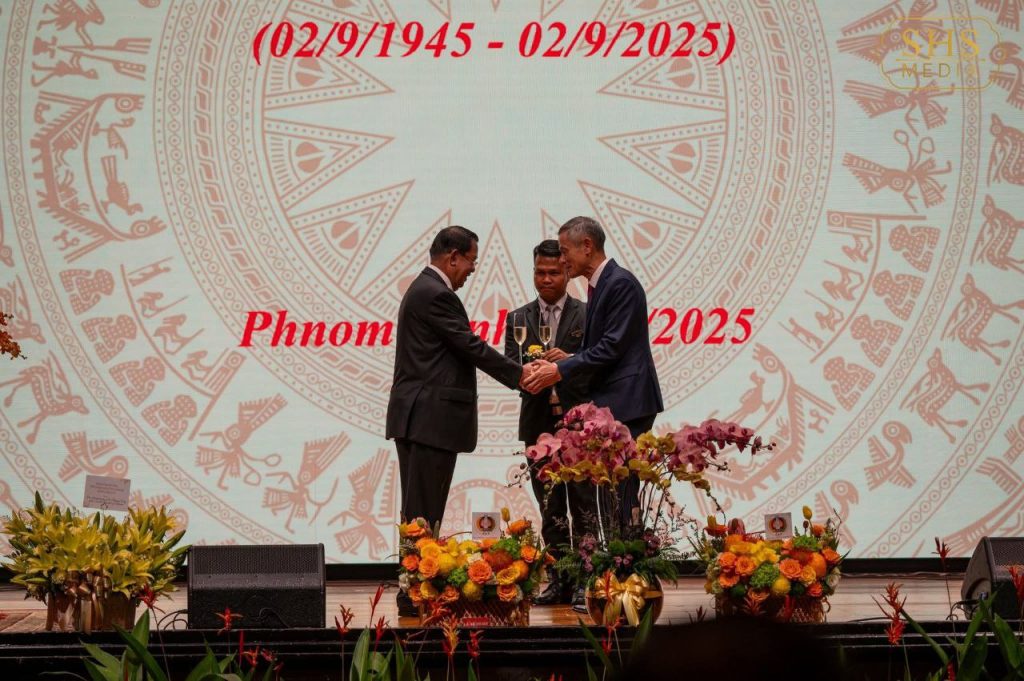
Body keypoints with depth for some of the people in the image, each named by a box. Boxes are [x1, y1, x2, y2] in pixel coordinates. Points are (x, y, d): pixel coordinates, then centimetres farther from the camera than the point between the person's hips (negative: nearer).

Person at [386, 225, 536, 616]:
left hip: (416, 418, 11)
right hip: (432, 418, -11)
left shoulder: (424, 289, 19)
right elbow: (471, 346, -13)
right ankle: (416, 596, -5)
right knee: (424, 513, -8)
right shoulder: (437, 295, -14)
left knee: (418, 510, 12)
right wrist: (518, 374, -3)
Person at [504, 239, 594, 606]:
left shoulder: (588, 315, 3)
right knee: (550, 509, 7)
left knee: (583, 505, -4)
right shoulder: (518, 319, 12)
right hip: (539, 424, 3)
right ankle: (558, 581, 11)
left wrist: (571, 361, -22)